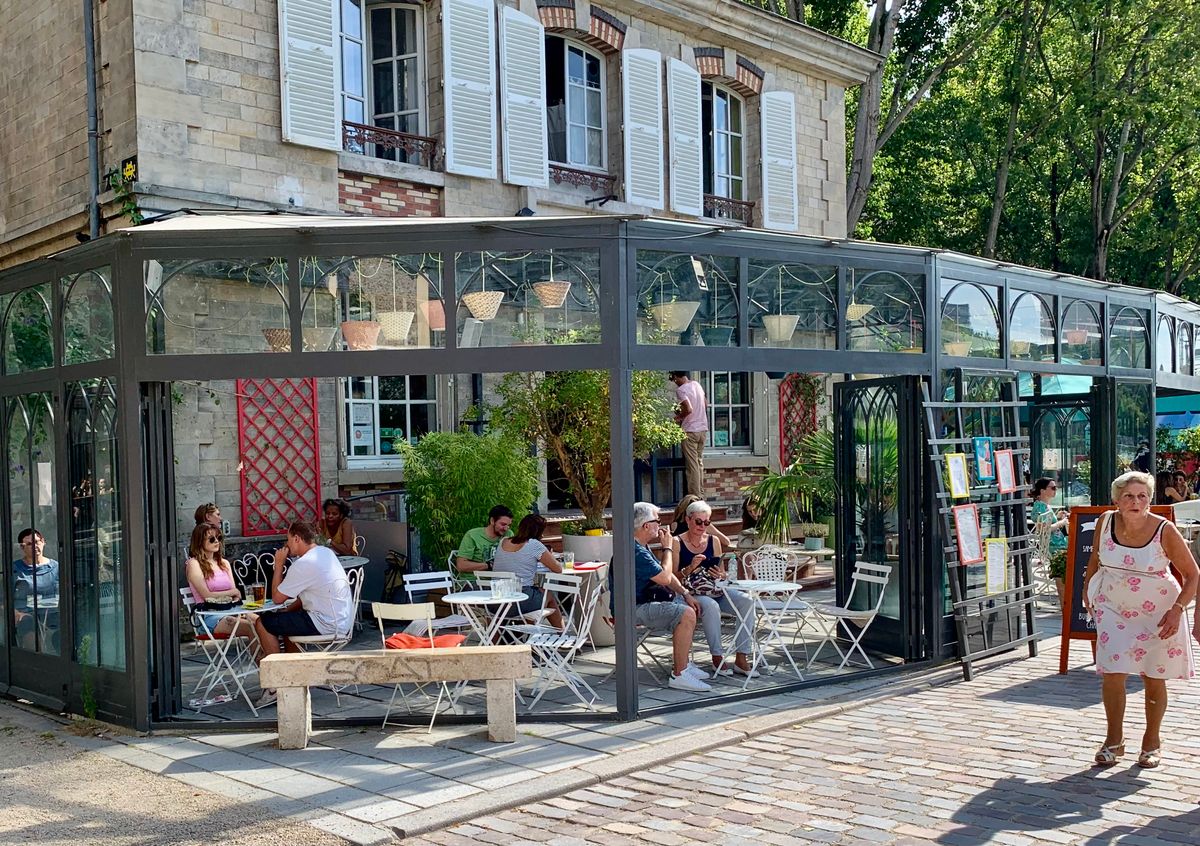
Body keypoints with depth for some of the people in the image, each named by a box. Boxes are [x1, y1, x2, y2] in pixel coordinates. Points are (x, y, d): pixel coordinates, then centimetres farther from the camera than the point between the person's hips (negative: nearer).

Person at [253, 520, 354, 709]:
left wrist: (279, 564, -2)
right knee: (284, 619, 30)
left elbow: (277, 597, -9)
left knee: (263, 623, -2)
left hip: (326, 624, -10)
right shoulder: (326, 552, 11)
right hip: (343, 620, 10)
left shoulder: (303, 564, -18)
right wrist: (290, 608, 13)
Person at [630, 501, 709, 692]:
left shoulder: (641, 547, 15)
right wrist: (667, 548, -7)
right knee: (686, 614, -24)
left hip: (645, 600, 11)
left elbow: (666, 575, 18)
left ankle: (683, 663, 19)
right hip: (633, 609, -11)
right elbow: (665, 578, -19)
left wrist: (685, 594, 6)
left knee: (689, 606, 15)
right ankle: (679, 675, -21)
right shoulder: (635, 551, -21)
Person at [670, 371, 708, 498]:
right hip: (703, 428, 7)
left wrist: (679, 416, -6)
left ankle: (695, 496, -2)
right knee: (699, 462, 15)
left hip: (690, 430, -7)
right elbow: (706, 404, 18)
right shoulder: (697, 385, 9)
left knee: (692, 465, -3)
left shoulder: (680, 390, -14)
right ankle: (701, 494, 19)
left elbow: (689, 409, -23)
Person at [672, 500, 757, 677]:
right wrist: (690, 568, -23)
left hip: (715, 590, 5)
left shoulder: (714, 541, 12)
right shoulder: (677, 543, -2)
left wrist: (722, 575, -10)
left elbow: (722, 573, 13)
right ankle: (717, 658, -23)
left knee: (747, 602, -20)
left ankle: (741, 659, -19)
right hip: (690, 593, -5)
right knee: (711, 606, -37)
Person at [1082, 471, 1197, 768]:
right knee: (1111, 673, -6)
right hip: (1113, 608, 2)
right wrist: (1087, 588, 14)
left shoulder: (1165, 531, -17)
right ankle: (1114, 740, 12)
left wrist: (1177, 609, -19)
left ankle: (1151, 741, 28)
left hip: (1157, 614, -2)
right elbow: (1095, 557, 11)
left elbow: (1192, 574, -9)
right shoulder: (1105, 522, -10)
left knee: (1154, 678, 8)